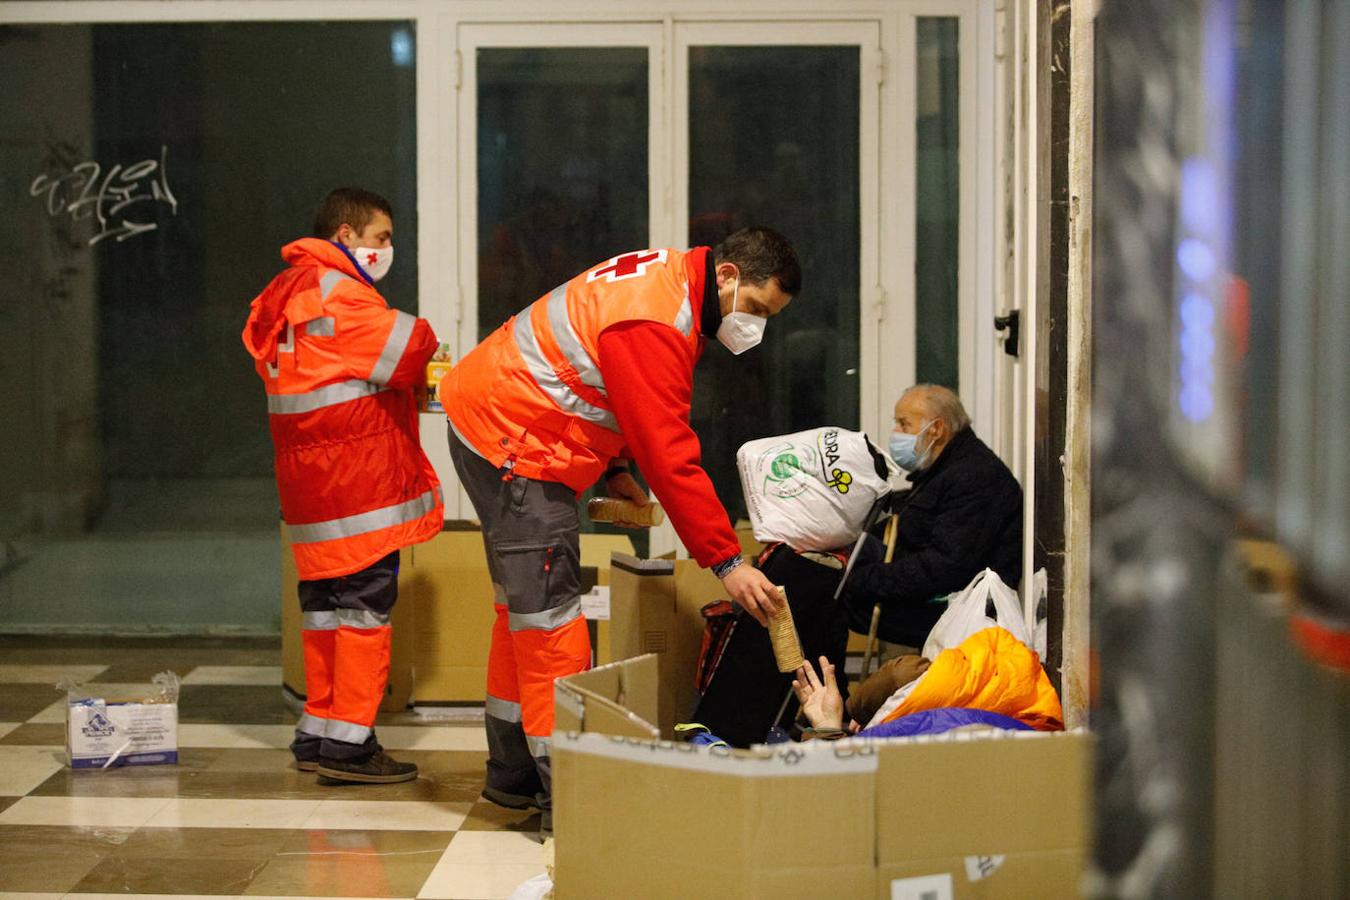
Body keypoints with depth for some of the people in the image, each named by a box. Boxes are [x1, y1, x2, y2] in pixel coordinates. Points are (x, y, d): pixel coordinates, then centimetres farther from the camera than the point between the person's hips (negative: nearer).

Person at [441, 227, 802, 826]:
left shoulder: (669, 278, 4)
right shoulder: (654, 326, -28)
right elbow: (670, 456, -31)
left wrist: (614, 468, 9)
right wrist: (726, 562, -29)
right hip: (511, 439, -11)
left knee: (527, 607, 16)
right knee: (549, 613, -12)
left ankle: (514, 774, 26)